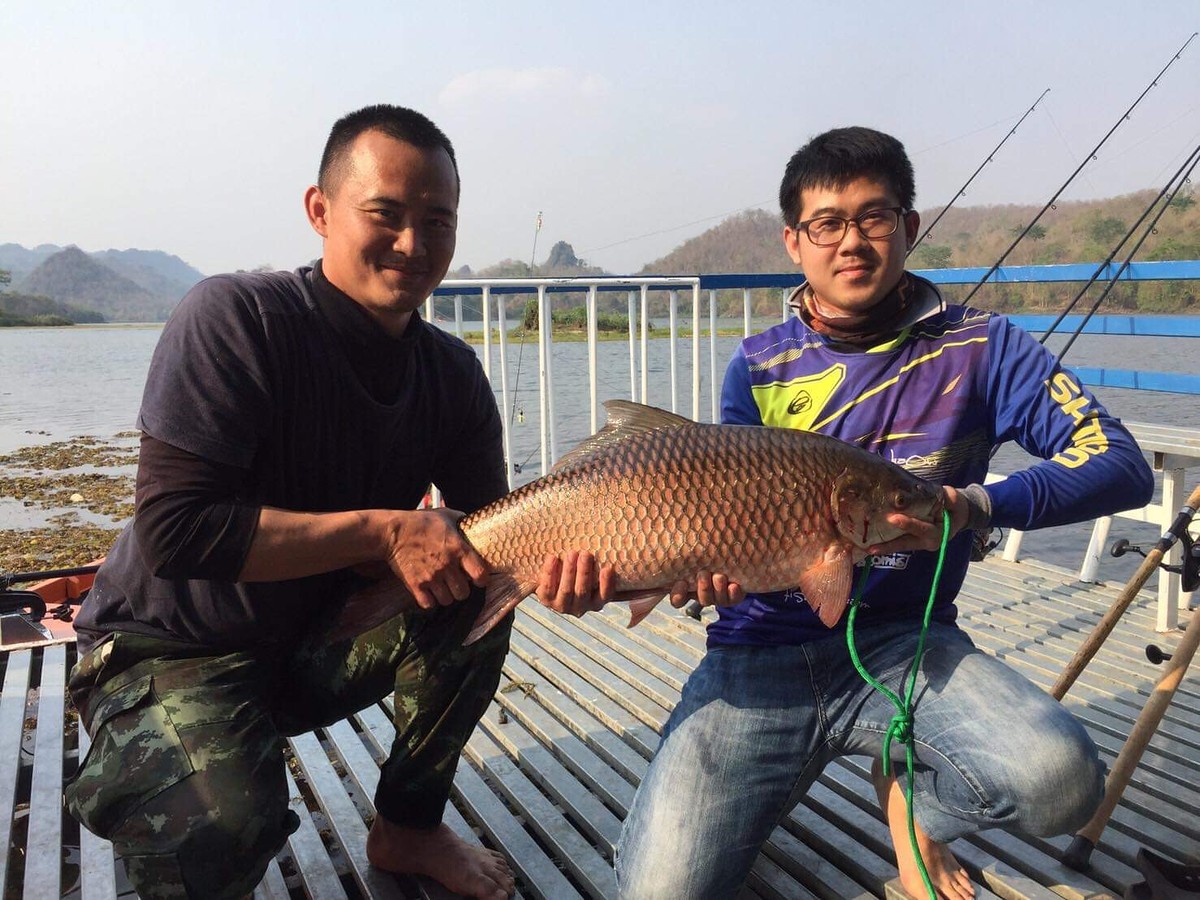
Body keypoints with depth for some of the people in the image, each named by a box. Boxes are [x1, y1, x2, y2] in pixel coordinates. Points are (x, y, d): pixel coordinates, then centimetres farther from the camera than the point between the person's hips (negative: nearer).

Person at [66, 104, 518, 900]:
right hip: (170, 653, -5)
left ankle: (409, 829, 3)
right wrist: (383, 530, -32)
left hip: (322, 643, 5)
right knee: (227, 827, -31)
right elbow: (174, 528, -29)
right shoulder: (235, 318, -22)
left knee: (478, 596, -18)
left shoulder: (452, 374, -5)